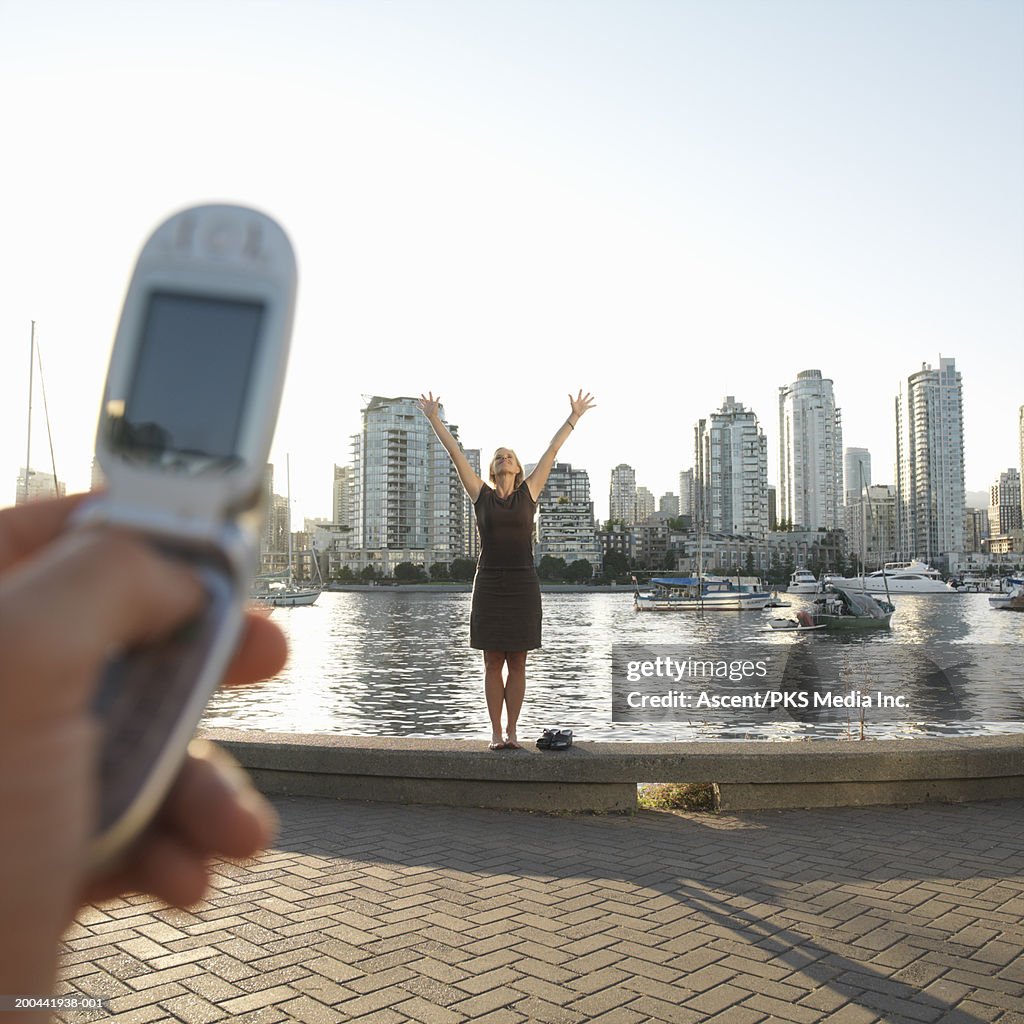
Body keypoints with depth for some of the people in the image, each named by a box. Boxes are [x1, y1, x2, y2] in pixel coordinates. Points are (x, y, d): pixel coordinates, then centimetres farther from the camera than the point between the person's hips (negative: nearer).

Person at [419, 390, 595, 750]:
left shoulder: (528, 493, 7)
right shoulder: (481, 495, 6)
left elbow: (551, 452, 8)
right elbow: (456, 454, 6)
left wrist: (574, 417, 11)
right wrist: (434, 419, 7)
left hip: (523, 585, 0)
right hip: (489, 584, 0)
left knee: (517, 665, 5)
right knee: (493, 664, 5)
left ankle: (512, 731, 13)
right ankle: (496, 732, 13)